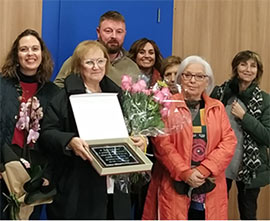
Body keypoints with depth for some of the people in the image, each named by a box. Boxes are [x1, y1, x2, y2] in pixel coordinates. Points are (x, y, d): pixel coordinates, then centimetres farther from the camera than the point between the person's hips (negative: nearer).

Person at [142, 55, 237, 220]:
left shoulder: (218, 107, 11)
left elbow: (229, 142, 2)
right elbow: (162, 144, -6)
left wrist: (203, 170, -10)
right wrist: (185, 173, -15)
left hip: (210, 188, 3)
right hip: (175, 185, -2)